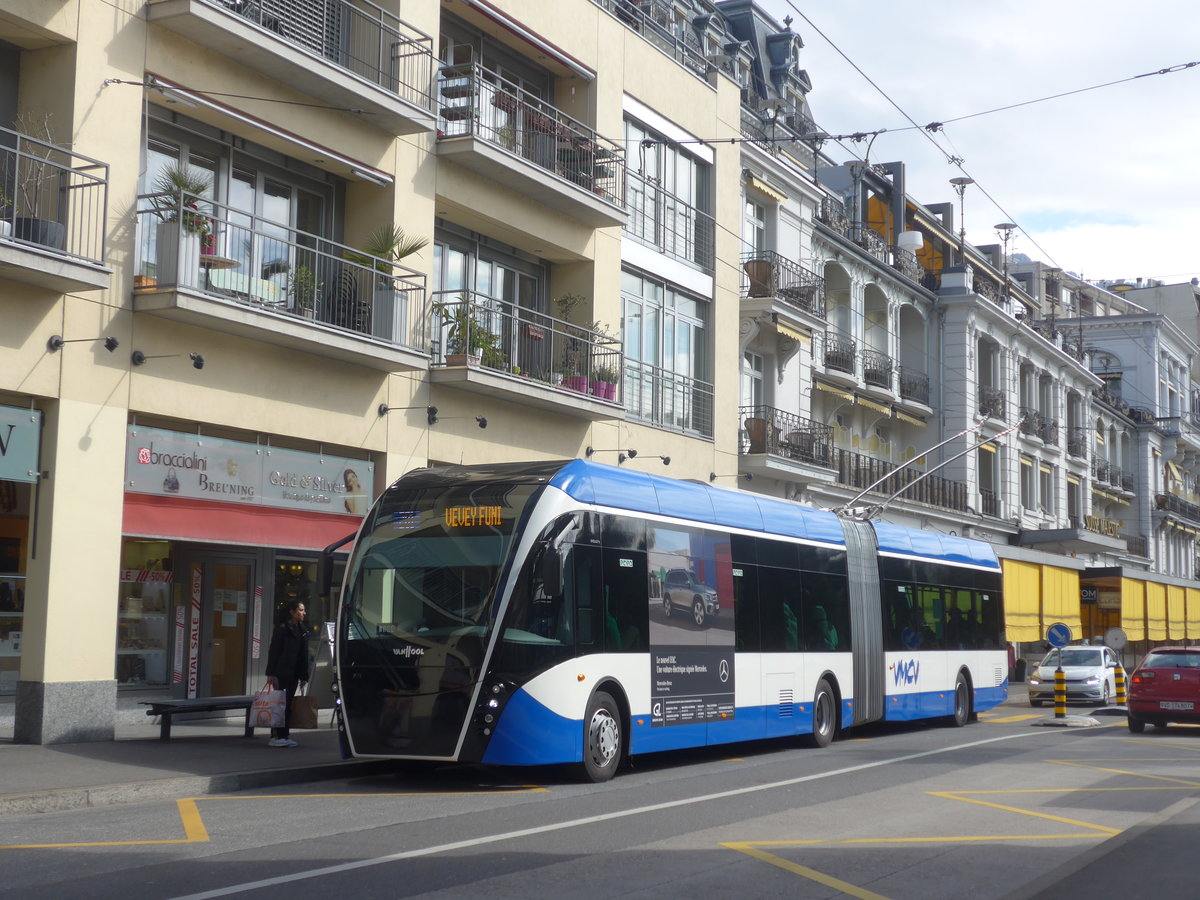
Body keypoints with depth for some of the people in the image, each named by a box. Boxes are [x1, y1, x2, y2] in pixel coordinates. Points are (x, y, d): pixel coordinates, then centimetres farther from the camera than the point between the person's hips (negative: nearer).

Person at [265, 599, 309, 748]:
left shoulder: (302, 630, 13)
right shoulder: (282, 628, -8)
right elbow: (273, 651, -11)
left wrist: (303, 675, 12)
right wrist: (271, 673, -16)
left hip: (293, 674, 7)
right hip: (281, 673, -7)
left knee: (288, 705, 8)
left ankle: (284, 737, 13)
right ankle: (275, 737, -1)